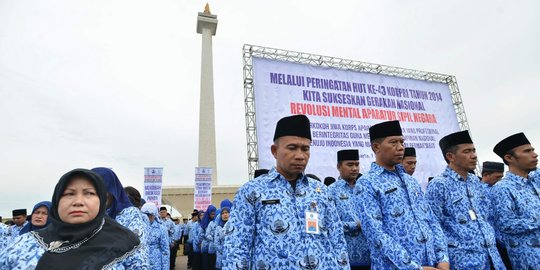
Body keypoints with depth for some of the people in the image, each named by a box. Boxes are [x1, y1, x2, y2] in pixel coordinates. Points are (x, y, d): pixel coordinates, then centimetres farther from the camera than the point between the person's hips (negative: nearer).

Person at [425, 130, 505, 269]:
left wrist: (492, 241, 12)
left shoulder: (475, 181, 8)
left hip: (491, 255, 7)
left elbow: (486, 217, 18)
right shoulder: (438, 185, -16)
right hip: (465, 258, -7)